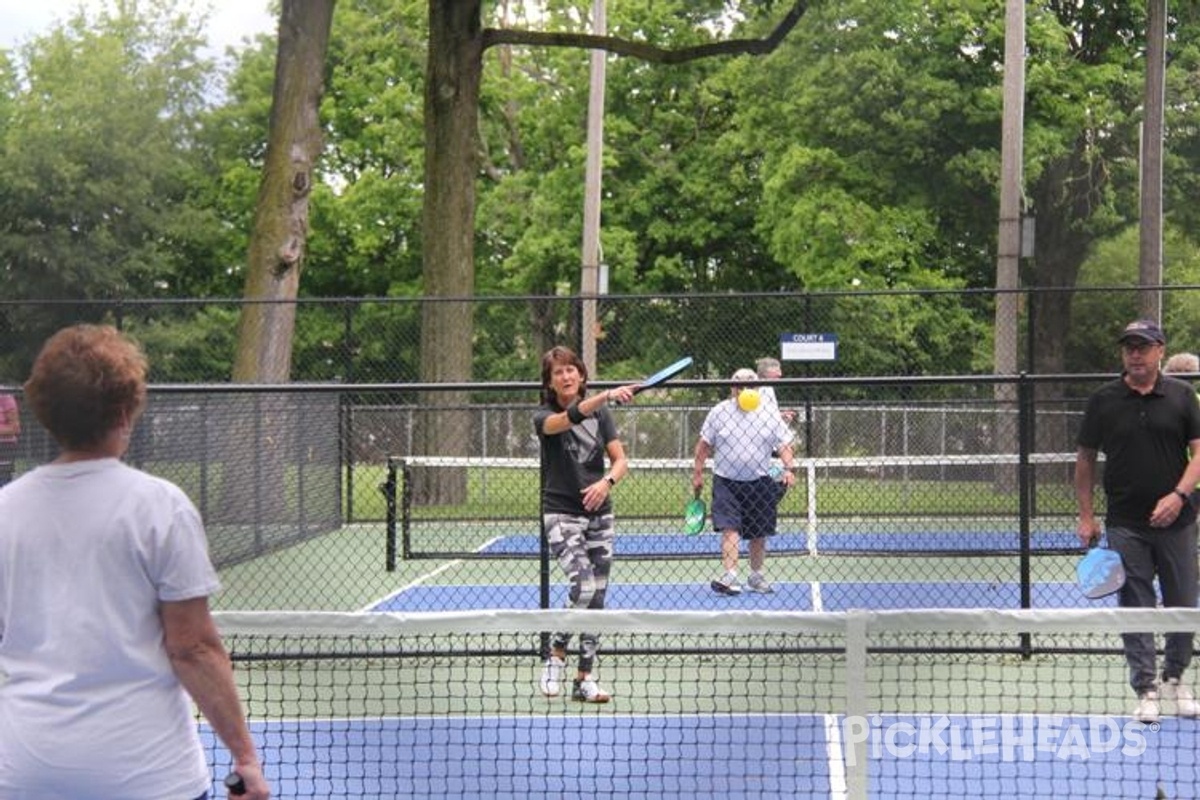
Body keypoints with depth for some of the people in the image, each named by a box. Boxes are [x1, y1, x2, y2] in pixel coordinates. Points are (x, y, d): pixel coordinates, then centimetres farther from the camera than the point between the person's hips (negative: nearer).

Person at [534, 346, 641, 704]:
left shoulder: (600, 413, 8)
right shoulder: (544, 417, -5)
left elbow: (620, 460, 3)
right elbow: (569, 418, -28)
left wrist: (607, 482, -19)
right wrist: (606, 395, -43)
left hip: (599, 514, 4)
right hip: (561, 514, -4)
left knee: (597, 596, 3)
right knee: (584, 585, -23)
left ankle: (584, 679, 11)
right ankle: (556, 654, -1)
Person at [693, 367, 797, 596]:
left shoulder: (769, 415, 2)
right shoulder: (719, 412, 1)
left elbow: (784, 444, 1)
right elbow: (704, 445, 6)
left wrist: (789, 468, -16)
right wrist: (697, 474, 5)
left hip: (760, 483, 2)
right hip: (727, 482, -2)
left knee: (758, 534, 10)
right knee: (730, 529, -15)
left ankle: (756, 576, 27)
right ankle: (730, 576, -21)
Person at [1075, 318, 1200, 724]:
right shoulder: (1103, 400, 2)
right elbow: (1085, 459, 7)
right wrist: (1086, 516, 3)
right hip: (1125, 525, -1)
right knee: (1135, 607, -1)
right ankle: (1146, 689, 7)